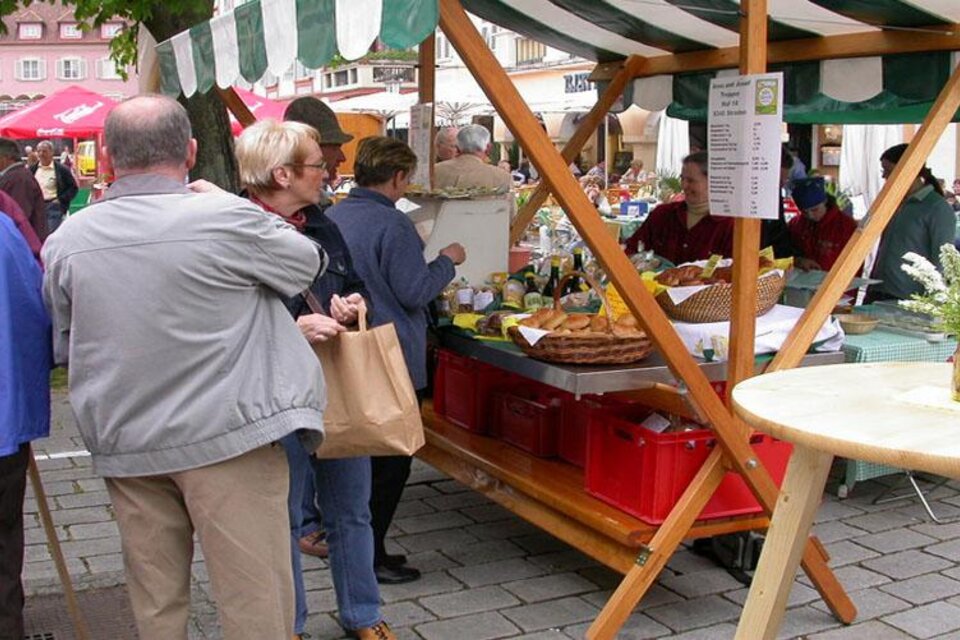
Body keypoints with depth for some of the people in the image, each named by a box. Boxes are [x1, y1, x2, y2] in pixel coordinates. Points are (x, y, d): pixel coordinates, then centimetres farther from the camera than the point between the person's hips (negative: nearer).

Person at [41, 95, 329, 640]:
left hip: (125, 447, 5)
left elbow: (65, 348, 11)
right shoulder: (226, 218, -14)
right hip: (226, 436, -4)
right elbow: (310, 262, 4)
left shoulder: (65, 242, -1)